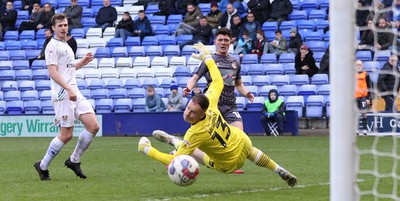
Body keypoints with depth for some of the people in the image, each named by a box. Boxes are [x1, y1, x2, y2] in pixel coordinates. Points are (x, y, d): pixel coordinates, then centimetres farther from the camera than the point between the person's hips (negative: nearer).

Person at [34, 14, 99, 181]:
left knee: (93, 126, -2)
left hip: (74, 93, 9)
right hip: (62, 94, -9)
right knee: (66, 135, -8)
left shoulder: (66, 46, 21)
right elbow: (53, 72, -17)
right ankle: (42, 166, 6)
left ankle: (74, 160, 10)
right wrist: (68, 89, -25)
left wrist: (83, 62, 17)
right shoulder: (52, 46, -7)